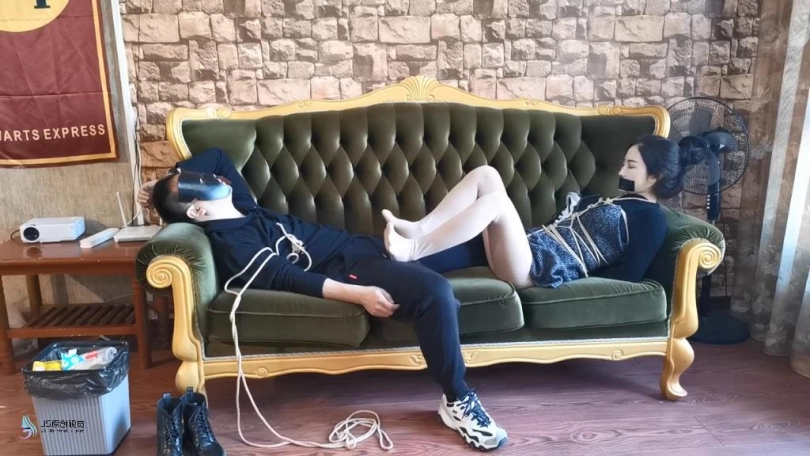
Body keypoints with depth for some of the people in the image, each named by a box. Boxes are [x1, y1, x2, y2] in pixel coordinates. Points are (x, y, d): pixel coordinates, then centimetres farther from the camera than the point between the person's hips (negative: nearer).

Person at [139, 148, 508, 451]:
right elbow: (290, 279, -21)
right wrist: (359, 294, -29)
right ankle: (458, 402, -19)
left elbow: (216, 156, 29)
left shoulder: (240, 206, 16)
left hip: (361, 244, 10)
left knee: (474, 242, 10)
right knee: (436, 292, -35)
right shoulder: (232, 247, -11)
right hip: (349, 270, -10)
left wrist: (163, 183, 23)